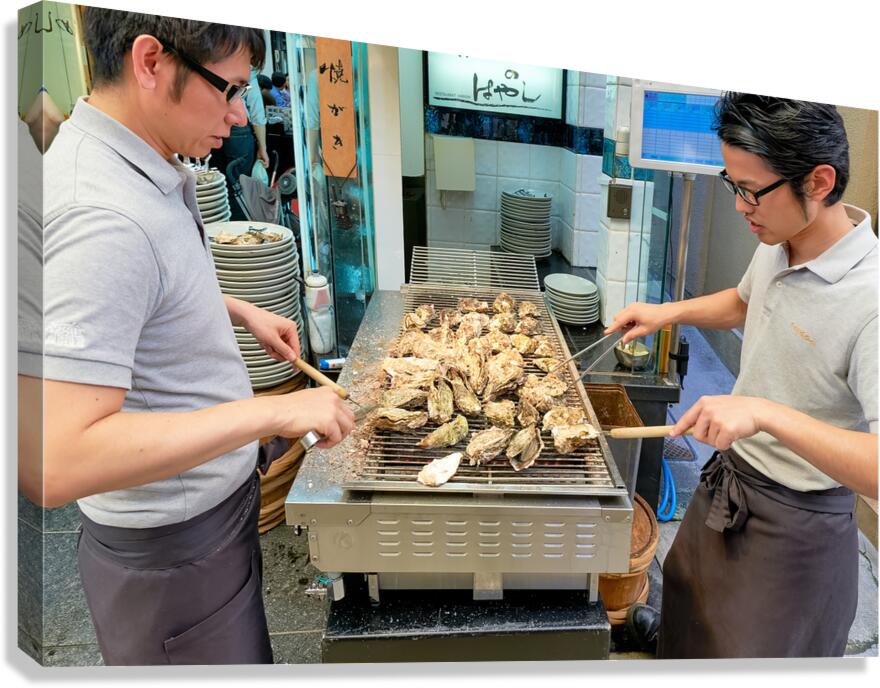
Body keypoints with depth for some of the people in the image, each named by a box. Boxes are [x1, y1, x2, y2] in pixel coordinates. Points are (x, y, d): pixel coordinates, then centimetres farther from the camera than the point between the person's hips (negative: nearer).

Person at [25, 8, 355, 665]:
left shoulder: (152, 174, 1)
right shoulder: (106, 218, -31)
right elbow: (54, 466, -35)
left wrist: (237, 309, 9)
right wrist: (276, 411, -33)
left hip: (214, 506, 9)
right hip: (176, 548, -9)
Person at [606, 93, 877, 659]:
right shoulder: (777, 245, -8)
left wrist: (765, 412, -43)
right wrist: (669, 311, 2)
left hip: (794, 525, -7)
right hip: (726, 483, 8)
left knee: (746, 650, 17)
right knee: (689, 593, 34)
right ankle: (667, 635, 65)